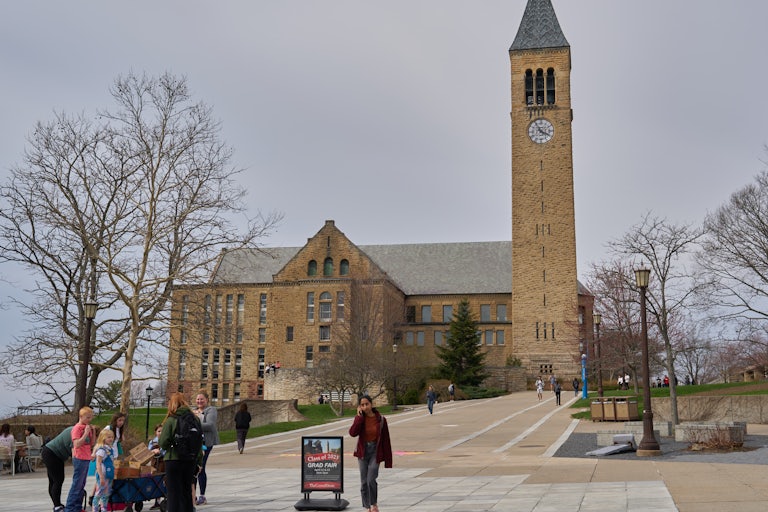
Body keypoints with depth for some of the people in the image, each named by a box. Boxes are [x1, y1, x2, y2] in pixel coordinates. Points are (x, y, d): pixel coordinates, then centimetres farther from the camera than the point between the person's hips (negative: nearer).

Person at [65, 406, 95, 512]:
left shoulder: (88, 427, 10)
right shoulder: (77, 428, -12)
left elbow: (92, 443, 13)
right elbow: (77, 444, -20)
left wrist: (93, 431, 1)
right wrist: (86, 433, -22)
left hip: (86, 458, 8)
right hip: (79, 459, -8)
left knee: (82, 485, 13)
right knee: (77, 484, -4)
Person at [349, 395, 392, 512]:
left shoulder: (381, 419, -7)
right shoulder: (359, 418, -3)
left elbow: (386, 441, -4)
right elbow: (352, 433, -21)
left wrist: (388, 461, -4)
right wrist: (360, 416, -19)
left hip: (375, 452, -2)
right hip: (362, 452, 2)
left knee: (371, 480, -14)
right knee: (364, 482, 5)